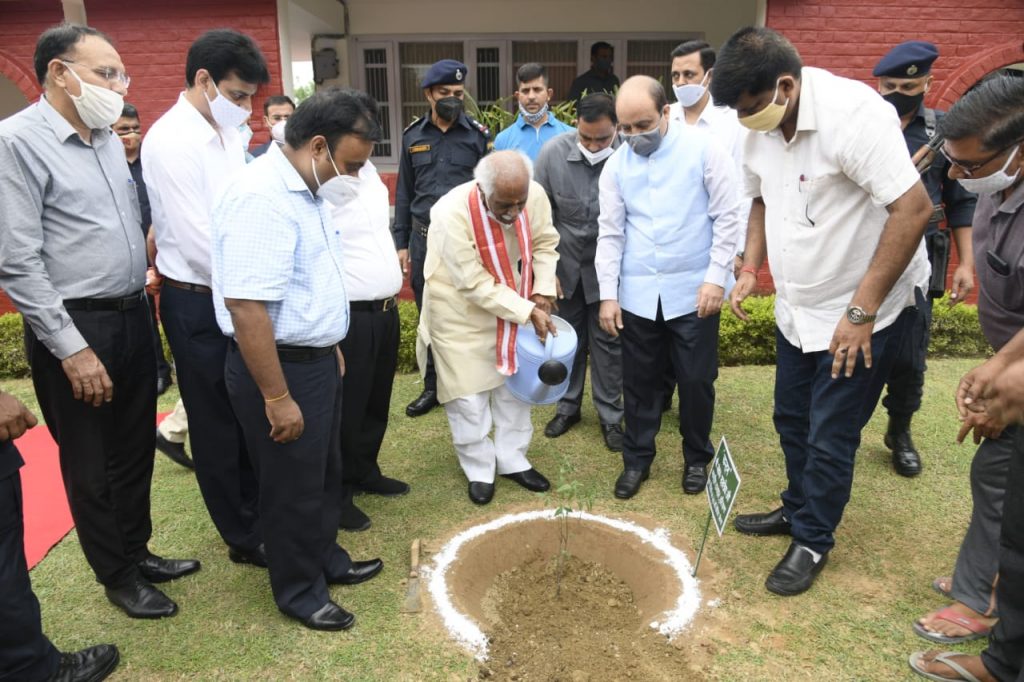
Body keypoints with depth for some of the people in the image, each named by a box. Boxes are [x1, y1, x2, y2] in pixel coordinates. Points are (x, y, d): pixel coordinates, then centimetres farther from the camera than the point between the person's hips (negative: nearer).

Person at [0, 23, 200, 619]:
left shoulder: (110, 139, 9)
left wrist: (143, 292, 11)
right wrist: (72, 348, -17)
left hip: (134, 317, 7)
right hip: (76, 327, -7)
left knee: (136, 451, 18)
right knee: (92, 465, 10)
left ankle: (138, 551, 37)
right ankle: (117, 575, 28)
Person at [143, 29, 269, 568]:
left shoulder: (228, 134, 7)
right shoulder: (171, 140, -17)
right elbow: (197, 240, -22)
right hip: (198, 303, -7)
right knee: (218, 426, 9)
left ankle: (258, 514, 36)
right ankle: (244, 539, 25)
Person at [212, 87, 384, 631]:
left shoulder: (305, 189, 7)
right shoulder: (261, 197, -24)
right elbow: (246, 306, -29)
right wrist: (277, 397, -25)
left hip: (315, 359, 9)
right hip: (279, 367, -9)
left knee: (325, 474, 23)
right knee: (293, 488, 9)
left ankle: (327, 560, 44)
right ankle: (298, 591, 31)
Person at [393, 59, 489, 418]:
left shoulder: (478, 135, 0)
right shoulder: (412, 136, 7)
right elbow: (404, 193, 11)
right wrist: (401, 243, 8)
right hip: (424, 238, 3)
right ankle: (433, 386, 24)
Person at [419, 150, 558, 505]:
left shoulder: (534, 195, -20)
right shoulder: (452, 213, -33)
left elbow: (545, 244, -1)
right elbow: (475, 285, -28)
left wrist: (542, 292, -14)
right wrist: (528, 312, -27)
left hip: (510, 300, 5)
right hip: (460, 310, -4)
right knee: (468, 394, 1)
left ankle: (513, 460, 30)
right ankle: (479, 470, 21)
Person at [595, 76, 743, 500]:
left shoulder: (704, 149, -5)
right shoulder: (616, 165, 5)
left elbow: (727, 217, -5)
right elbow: (610, 233, 5)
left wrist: (716, 277, -11)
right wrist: (608, 294, 1)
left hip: (693, 290, -2)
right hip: (637, 294, 3)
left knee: (696, 380, 7)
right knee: (638, 380, 10)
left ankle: (697, 459, 29)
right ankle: (637, 460, 28)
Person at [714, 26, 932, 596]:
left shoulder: (853, 113, -25)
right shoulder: (761, 128, -2)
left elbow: (914, 208, -27)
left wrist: (861, 312, -26)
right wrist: (751, 267, 1)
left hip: (863, 313, -7)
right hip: (798, 308, 7)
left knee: (830, 437, 3)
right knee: (792, 419, 18)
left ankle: (813, 541, 24)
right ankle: (798, 510, 41)